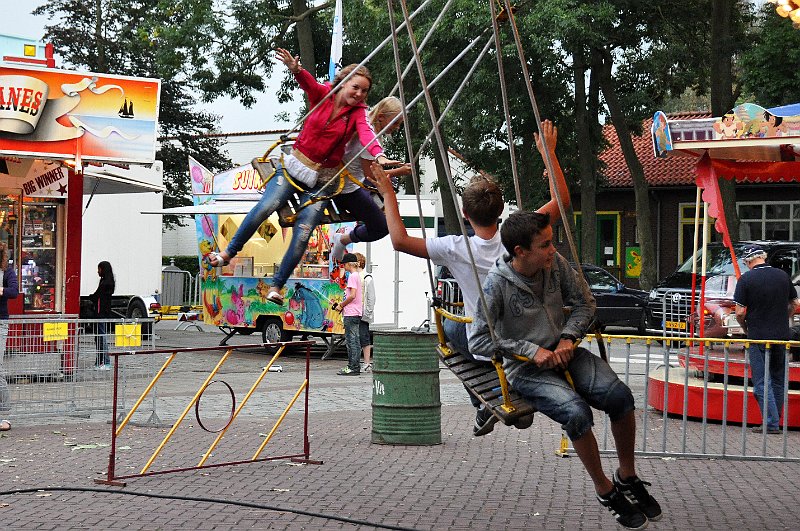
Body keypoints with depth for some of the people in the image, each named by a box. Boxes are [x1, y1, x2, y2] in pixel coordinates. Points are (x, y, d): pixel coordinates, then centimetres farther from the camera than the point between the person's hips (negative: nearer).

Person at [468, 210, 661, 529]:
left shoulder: (555, 263, -3)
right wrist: (531, 350, -20)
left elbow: (585, 303, 10)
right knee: (576, 412, -31)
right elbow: (477, 341, -19)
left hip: (563, 353, 5)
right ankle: (605, 491, -7)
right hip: (526, 370, -5)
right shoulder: (497, 284, -17)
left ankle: (627, 477, 3)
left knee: (619, 395, -20)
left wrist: (568, 338, -7)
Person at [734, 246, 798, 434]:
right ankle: (776, 421, 20)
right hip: (781, 335, 4)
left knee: (761, 382, 0)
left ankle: (771, 423, -7)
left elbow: (740, 312, -11)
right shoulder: (782, 275, 4)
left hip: (758, 336, -4)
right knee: (778, 380, 15)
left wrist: (745, 329, 6)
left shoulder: (746, 279, -10)